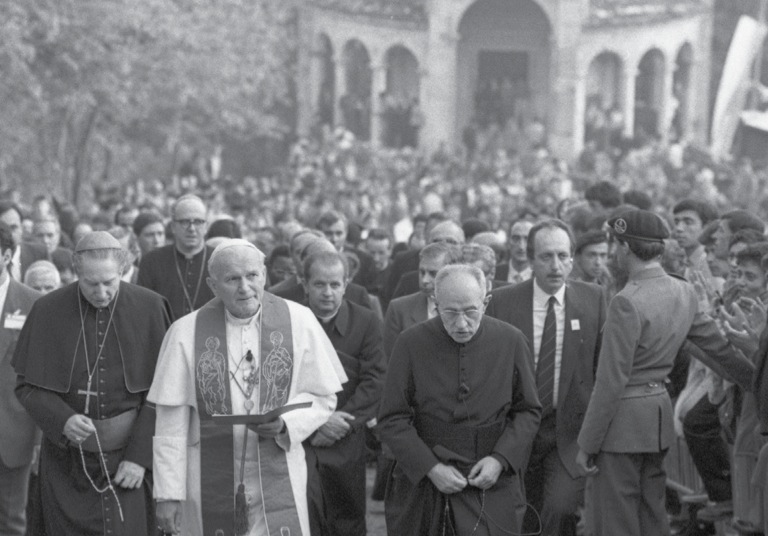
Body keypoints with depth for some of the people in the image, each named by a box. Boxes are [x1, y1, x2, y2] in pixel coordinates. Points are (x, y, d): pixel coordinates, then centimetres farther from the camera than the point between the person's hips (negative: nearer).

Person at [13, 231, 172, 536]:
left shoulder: (149, 309, -6)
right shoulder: (47, 312, -3)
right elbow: (27, 385, 2)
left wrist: (140, 456, -10)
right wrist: (63, 420, -17)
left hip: (128, 456, -1)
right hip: (68, 458, 1)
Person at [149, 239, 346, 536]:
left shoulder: (299, 322, 0)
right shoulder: (185, 333, -3)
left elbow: (323, 398, 6)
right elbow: (171, 424, -2)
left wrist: (285, 424, -14)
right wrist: (167, 493, -4)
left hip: (278, 482, 0)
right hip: (209, 487, 0)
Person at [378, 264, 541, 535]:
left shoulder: (511, 341, -1)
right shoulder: (411, 343, -5)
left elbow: (528, 411, 7)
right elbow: (392, 420, -2)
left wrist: (500, 460, -8)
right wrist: (430, 468, -12)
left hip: (489, 484, 0)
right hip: (420, 486, 0)